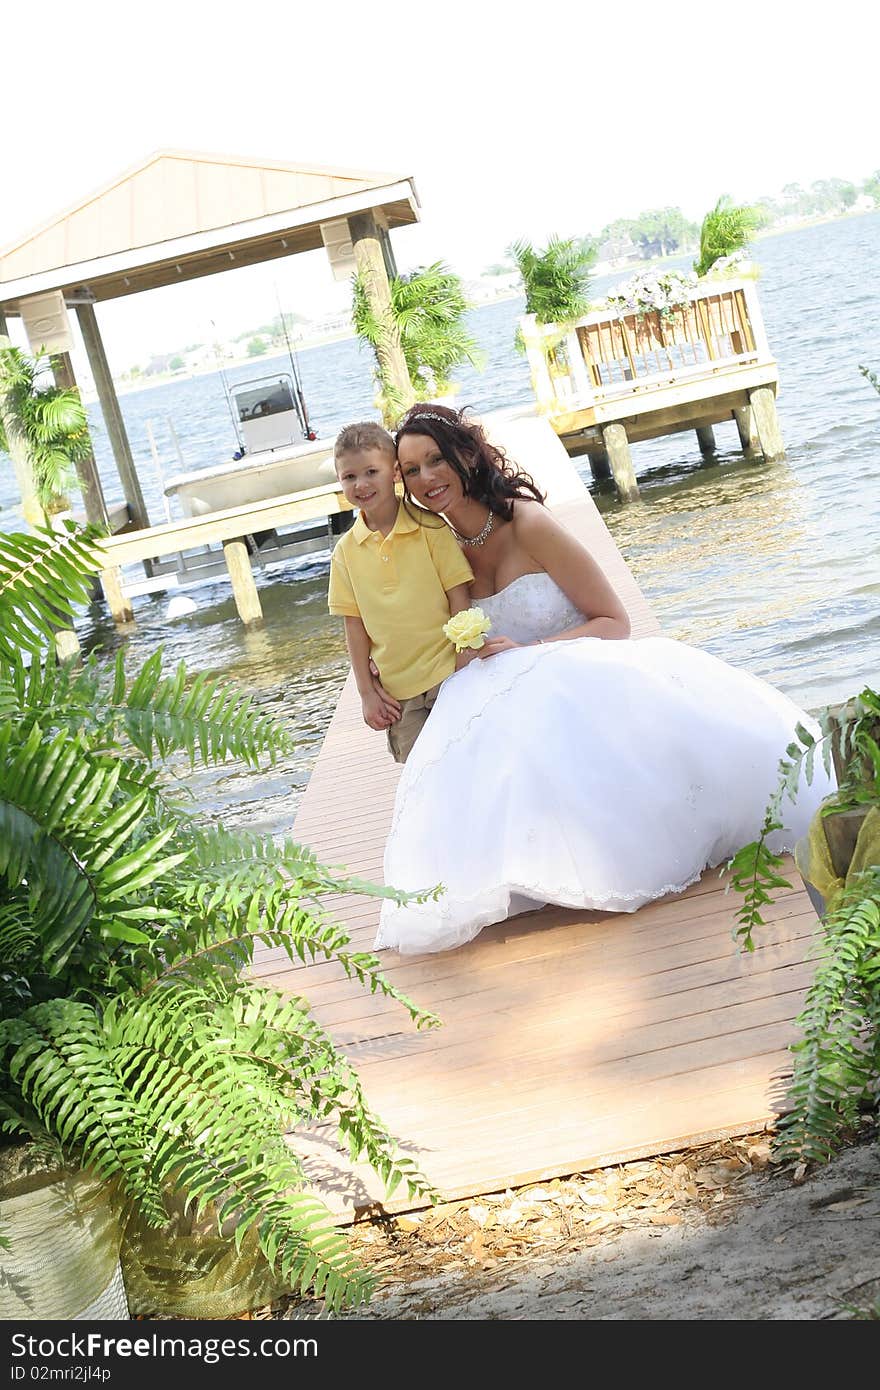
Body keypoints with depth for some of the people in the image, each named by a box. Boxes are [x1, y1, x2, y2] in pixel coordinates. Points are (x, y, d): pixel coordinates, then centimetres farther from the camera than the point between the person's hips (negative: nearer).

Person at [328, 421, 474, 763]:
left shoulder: (429, 528, -5)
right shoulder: (345, 551, 3)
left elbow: (460, 601, -4)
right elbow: (354, 625, 5)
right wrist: (366, 692, 2)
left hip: (448, 674, -3)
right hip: (397, 692, 3)